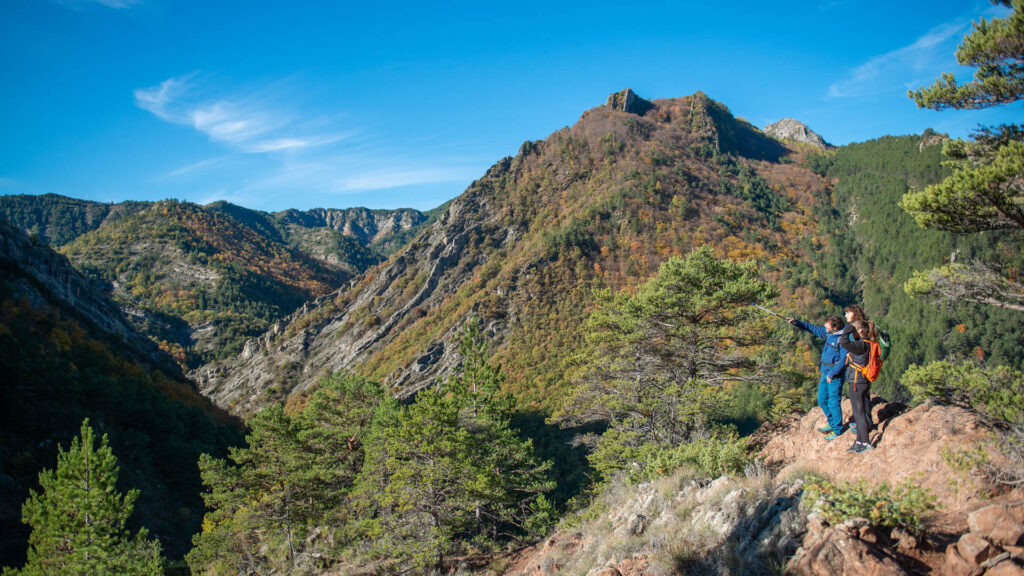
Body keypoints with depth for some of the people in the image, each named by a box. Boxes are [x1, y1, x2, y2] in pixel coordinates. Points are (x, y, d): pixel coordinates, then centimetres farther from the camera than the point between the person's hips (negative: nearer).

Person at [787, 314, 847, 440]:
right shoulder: (828, 333, 6)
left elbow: (844, 360, -21)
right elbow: (813, 329, 19)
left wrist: (832, 374, -17)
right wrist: (796, 322, 13)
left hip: (835, 375, -9)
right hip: (825, 373, 9)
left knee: (833, 403, -2)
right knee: (822, 400, 17)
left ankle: (837, 430, 12)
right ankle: (832, 424, 33)